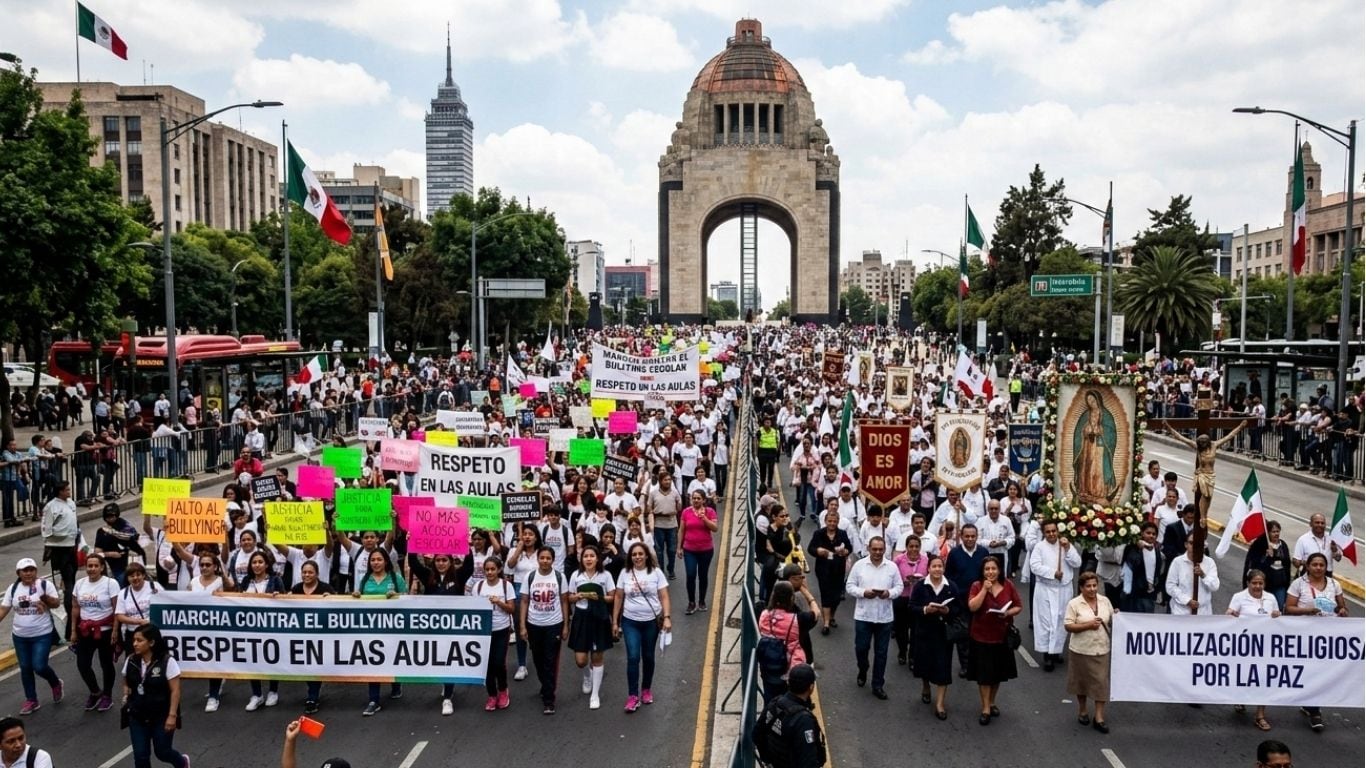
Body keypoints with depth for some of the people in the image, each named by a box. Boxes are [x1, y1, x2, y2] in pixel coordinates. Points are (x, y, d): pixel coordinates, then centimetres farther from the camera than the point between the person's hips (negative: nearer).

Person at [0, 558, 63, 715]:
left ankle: (56, 683, 21)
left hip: (42, 635, -4)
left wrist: (46, 598, -28)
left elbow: (57, 603, -9)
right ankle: (31, 700, 23)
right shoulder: (13, 588, 3)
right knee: (25, 668, 11)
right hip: (20, 636, 5)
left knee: (39, 666, -10)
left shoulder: (45, 584, -9)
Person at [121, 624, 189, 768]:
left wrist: (172, 715, -17)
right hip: (137, 717, 4)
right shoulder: (131, 661, -4)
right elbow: (126, 682, 14)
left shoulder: (167, 662, -18)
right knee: (140, 755, 4)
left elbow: (175, 691, -15)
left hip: (161, 717, -4)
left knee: (163, 752, 8)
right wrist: (126, 697, -6)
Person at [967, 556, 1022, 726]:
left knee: (998, 673, 16)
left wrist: (1008, 613, -16)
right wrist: (985, 589, -25)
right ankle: (985, 709, 10)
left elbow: (1019, 606, 3)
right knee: (984, 674, 1)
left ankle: (992, 703, 35)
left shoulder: (1008, 585, -2)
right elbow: (972, 607, -22)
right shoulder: (977, 586, -9)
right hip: (981, 637, -3)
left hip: (1002, 636, 3)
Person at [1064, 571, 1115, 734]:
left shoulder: (1105, 601, 4)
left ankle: (1099, 718, 7)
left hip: (1102, 649, 2)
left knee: (1102, 682, 0)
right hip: (1081, 650, -2)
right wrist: (1088, 625, -21)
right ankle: (1082, 711, 31)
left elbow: (1112, 622, 14)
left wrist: (1116, 616, -8)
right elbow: (1068, 626, -12)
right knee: (1082, 681, 12)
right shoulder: (1074, 603, -9)